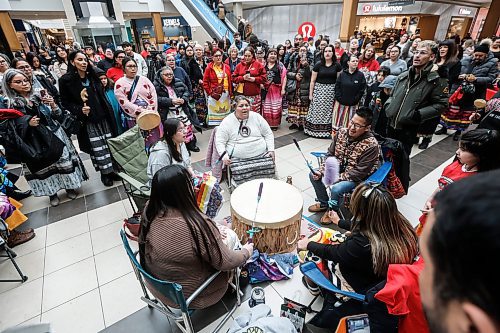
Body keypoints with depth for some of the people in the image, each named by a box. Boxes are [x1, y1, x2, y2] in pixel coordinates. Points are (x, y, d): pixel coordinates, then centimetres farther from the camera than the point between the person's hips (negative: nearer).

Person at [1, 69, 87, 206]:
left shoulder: (39, 96, 0)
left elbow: (57, 114, 1)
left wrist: (53, 105, -19)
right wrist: (28, 124, -22)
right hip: (35, 141, -1)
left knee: (63, 160, 7)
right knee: (44, 167, 8)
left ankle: (69, 186, 26)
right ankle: (52, 192, 26)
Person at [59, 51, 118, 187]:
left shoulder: (92, 76, 9)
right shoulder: (66, 80, -5)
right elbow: (65, 103, -3)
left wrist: (110, 113, 11)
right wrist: (79, 110, -19)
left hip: (104, 118, 4)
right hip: (87, 121, -4)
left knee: (110, 145, 6)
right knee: (97, 149, 0)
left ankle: (113, 170, 19)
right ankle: (104, 174, 14)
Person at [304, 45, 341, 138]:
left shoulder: (337, 65, 2)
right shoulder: (318, 65, -1)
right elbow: (312, 81, 1)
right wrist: (310, 94, -1)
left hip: (332, 91, 1)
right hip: (319, 90, 0)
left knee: (329, 111, 4)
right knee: (317, 111, 1)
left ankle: (328, 130, 14)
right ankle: (315, 130, 12)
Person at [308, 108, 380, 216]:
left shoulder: (371, 145, -26)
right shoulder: (342, 132, -9)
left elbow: (360, 173, -25)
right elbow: (330, 155, 1)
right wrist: (321, 171, -13)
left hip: (358, 178, -6)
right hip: (338, 168, 7)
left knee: (336, 189, -30)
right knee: (313, 175, -5)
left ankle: (332, 211, 4)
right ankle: (324, 203, 18)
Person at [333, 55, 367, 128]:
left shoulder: (360, 75, 1)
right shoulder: (342, 74, 3)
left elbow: (362, 90, -2)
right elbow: (337, 87, 2)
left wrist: (355, 100, -8)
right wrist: (339, 98, -7)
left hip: (353, 105, -1)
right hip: (340, 103, 1)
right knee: (338, 122, 5)